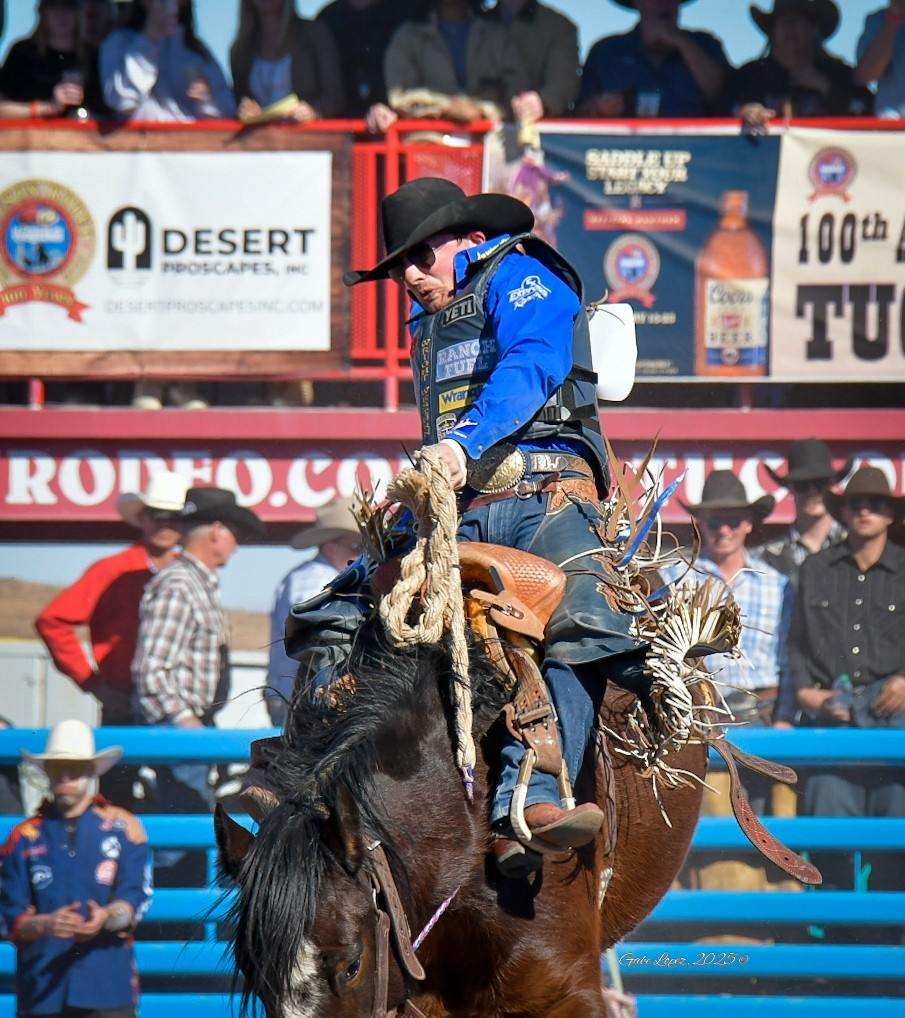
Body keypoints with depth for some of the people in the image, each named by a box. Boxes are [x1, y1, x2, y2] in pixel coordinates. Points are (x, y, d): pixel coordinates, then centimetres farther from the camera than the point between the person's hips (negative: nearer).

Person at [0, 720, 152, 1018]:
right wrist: (46, 924, -16)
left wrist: (106, 917, -22)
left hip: (108, 989, -1)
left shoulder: (123, 828, 10)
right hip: (41, 990, 1)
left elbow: (136, 897, 0)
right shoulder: (24, 838, 12)